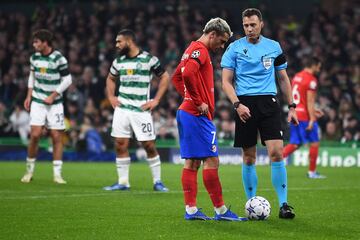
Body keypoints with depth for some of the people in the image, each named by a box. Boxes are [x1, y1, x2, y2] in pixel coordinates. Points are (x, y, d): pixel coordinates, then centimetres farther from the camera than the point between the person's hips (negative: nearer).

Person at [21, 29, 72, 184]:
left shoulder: (58, 59, -11)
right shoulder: (34, 58, 4)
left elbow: (67, 80, -8)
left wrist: (52, 96, -11)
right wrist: (29, 96, 11)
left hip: (55, 103, -3)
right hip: (37, 101, 3)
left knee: (57, 137, -4)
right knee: (35, 135, -8)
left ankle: (57, 174, 2)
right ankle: (29, 171, 5)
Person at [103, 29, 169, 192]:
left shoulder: (148, 59, -5)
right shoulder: (119, 61, 9)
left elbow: (165, 77, 2)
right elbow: (111, 78, 26)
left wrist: (156, 100, -3)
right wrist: (111, 97, 12)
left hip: (141, 110, -4)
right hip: (122, 109, 4)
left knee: (149, 146, -3)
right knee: (120, 145, 0)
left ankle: (157, 181, 9)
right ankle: (123, 182, 8)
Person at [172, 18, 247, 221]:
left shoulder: (192, 49, 19)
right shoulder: (200, 50, -12)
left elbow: (177, 77, 27)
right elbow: (187, 75, -28)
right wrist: (198, 102, -19)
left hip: (187, 112, 10)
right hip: (198, 115, -10)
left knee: (192, 162, 8)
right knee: (211, 161, -7)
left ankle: (191, 209, 7)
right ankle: (220, 210, -6)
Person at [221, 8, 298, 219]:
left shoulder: (274, 47, 10)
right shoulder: (235, 48, 4)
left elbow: (283, 78, 17)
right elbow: (226, 82, 2)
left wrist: (292, 107, 12)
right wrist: (237, 104, -13)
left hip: (269, 103, 1)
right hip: (245, 104, -1)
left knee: (276, 152, -11)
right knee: (249, 158, 2)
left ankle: (284, 204, -8)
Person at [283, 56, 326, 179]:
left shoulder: (296, 77, 14)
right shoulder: (311, 80, -13)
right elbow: (310, 101, -17)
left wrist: (313, 110, 25)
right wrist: (311, 119, -18)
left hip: (294, 114, 8)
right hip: (305, 116, -8)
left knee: (295, 144, 11)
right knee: (314, 143, 5)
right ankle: (312, 172, 8)